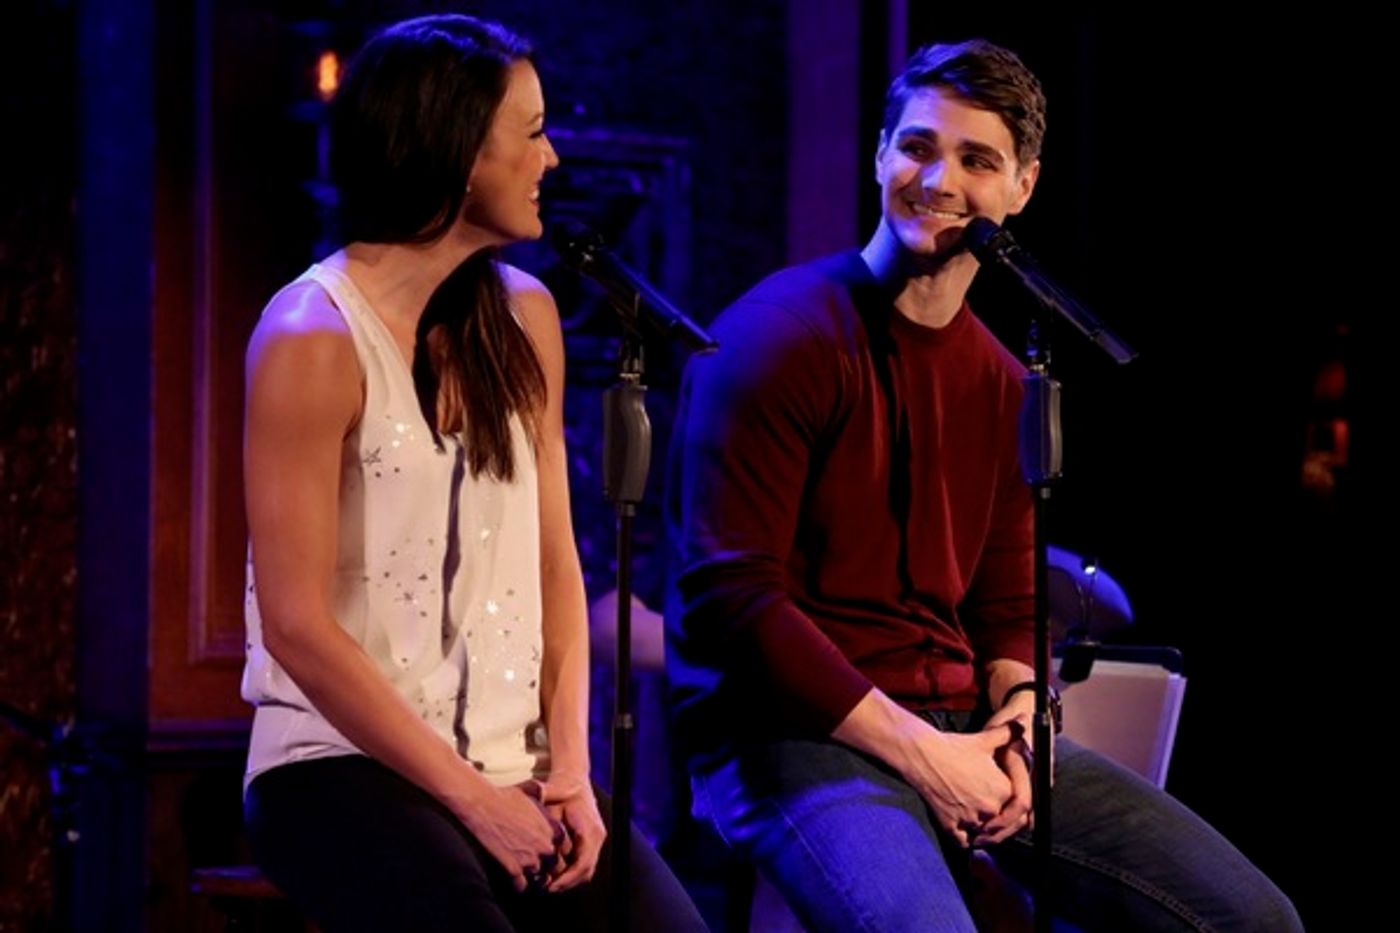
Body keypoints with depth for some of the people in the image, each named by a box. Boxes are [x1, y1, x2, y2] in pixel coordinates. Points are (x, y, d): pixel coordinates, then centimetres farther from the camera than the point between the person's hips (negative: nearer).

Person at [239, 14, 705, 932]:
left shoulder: (524, 318, 8)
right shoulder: (313, 342, -10)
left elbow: (555, 563, 9)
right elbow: (297, 626, -13)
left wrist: (570, 763, -3)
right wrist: (471, 798, -13)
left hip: (512, 768, 5)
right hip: (343, 763, -5)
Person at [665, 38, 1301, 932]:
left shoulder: (998, 379, 13)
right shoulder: (782, 338, -9)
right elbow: (729, 599, -15)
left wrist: (1015, 731, -5)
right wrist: (917, 753, -17)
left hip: (960, 727, 7)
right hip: (795, 735, -7)